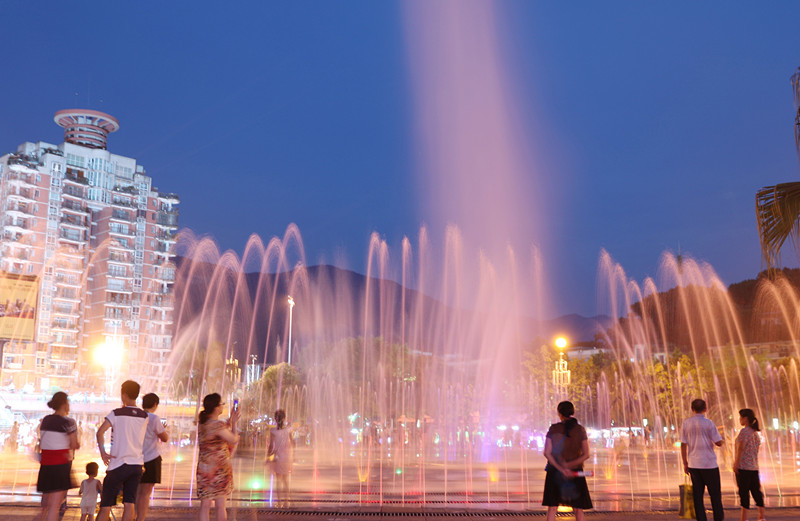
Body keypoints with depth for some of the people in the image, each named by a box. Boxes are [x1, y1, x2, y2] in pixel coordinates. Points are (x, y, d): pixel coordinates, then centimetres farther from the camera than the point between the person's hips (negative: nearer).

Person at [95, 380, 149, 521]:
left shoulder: (116, 413, -6)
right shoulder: (144, 416, 7)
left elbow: (100, 432, -18)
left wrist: (103, 453, -12)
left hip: (118, 464, -3)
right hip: (137, 464, 4)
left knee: (106, 505, 6)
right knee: (129, 504, 4)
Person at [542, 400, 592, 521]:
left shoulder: (553, 428, -3)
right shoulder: (580, 430, -1)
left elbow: (547, 453, -10)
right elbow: (586, 454, -7)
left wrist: (560, 469, -13)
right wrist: (569, 465, -13)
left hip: (554, 471, -1)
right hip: (576, 471, 1)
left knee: (552, 507, 1)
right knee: (578, 509, 11)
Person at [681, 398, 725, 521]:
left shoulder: (686, 423, 2)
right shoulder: (709, 423, -8)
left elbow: (683, 445, 2)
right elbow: (719, 443, -7)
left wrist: (685, 463, 9)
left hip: (693, 464, 3)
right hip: (709, 463, -3)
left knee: (697, 494, 6)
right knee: (715, 493, 9)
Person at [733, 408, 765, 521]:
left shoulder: (744, 431, -12)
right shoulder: (756, 433, 14)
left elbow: (741, 448, -17)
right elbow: (756, 451, 18)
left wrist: (736, 464, -15)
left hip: (743, 466, -8)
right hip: (754, 467, 8)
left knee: (743, 492, -5)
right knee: (756, 491, 13)